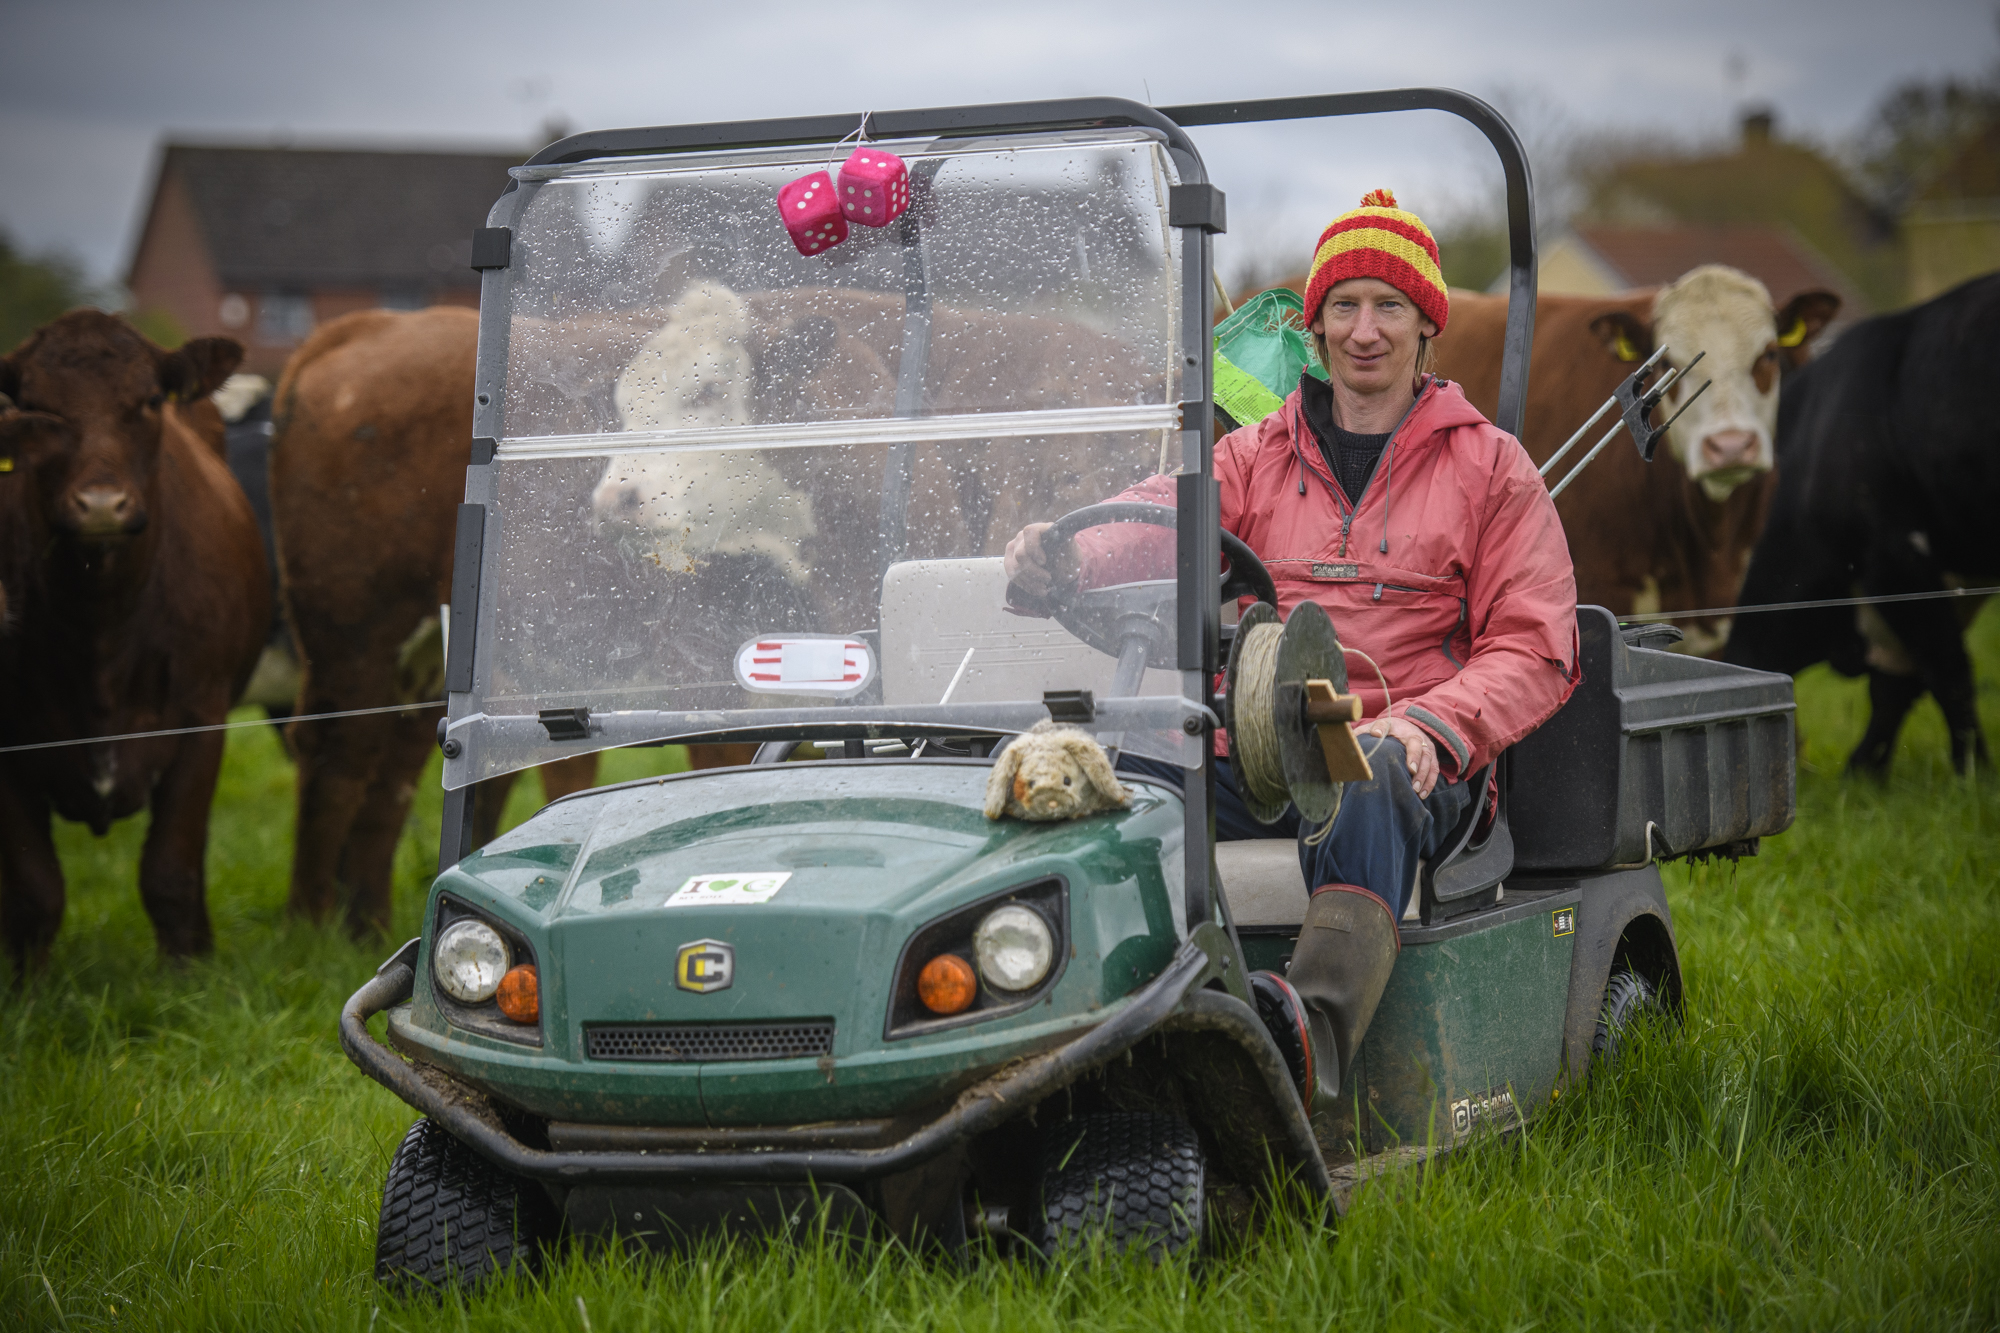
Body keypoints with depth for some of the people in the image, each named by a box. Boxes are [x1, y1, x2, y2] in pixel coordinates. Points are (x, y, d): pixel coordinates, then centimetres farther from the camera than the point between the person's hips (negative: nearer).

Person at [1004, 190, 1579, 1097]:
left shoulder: (1490, 466, 16)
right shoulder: (1253, 458, 22)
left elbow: (1534, 647, 8)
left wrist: (1430, 724, -12)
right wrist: (1059, 554, -22)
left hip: (1403, 759, -3)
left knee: (1363, 783, -40)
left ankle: (1319, 1029, -59)